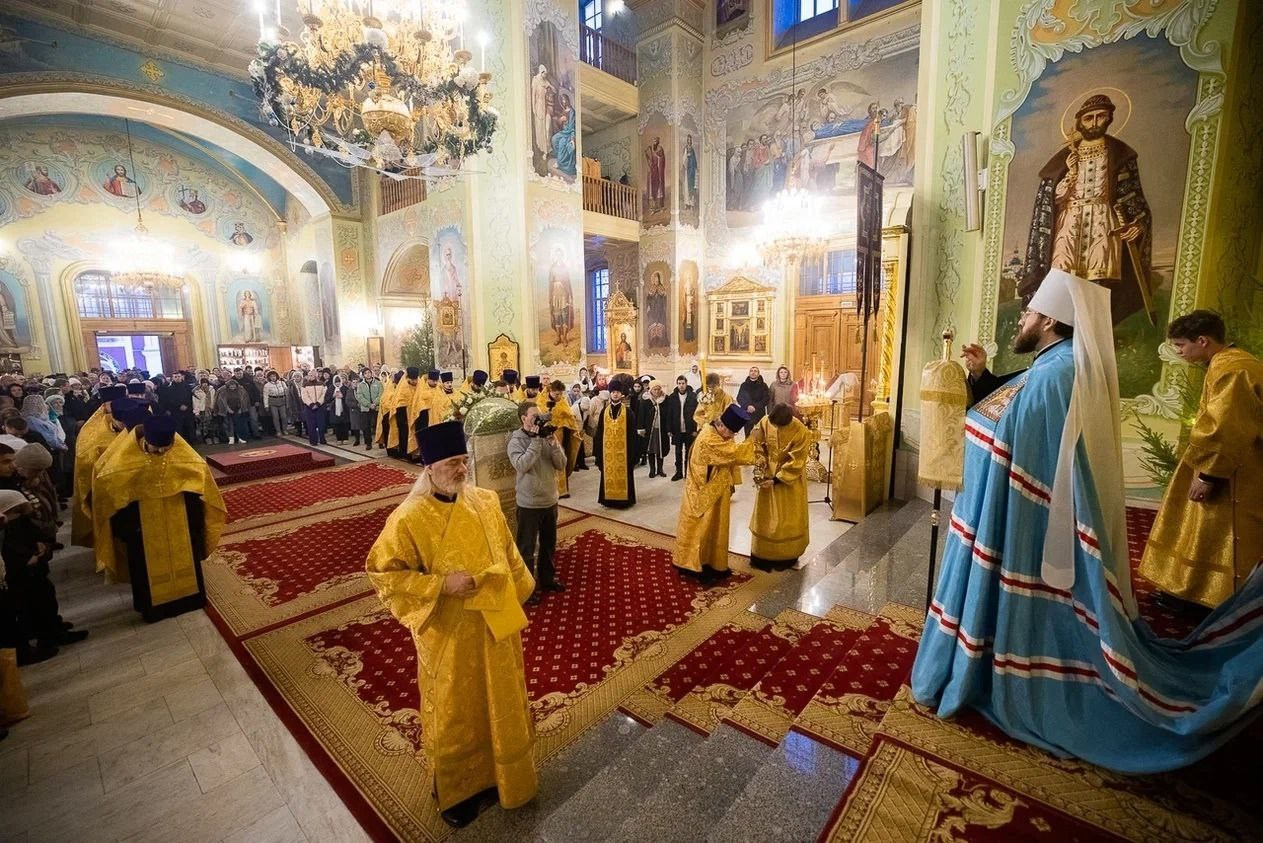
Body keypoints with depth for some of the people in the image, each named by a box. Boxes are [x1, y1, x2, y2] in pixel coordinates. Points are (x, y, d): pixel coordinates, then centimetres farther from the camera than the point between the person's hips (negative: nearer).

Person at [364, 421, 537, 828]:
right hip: (448, 637, -4)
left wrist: (517, 601, 9)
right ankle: (455, 791, 46)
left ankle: (497, 774, 50)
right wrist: (441, 585, -24)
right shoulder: (408, 519, -21)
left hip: (496, 626, 5)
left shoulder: (486, 501, -6)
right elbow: (382, 573, -15)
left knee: (501, 706, 23)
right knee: (454, 716, 18)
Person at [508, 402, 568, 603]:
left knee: (549, 543, 20)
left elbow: (561, 465, -3)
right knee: (526, 547, 8)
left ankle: (547, 579, 39)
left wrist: (553, 444, -17)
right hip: (529, 503, -5)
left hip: (550, 500, 5)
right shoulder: (516, 440, -12)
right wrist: (536, 440, -25)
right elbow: (521, 466, -27)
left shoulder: (547, 436, 1)